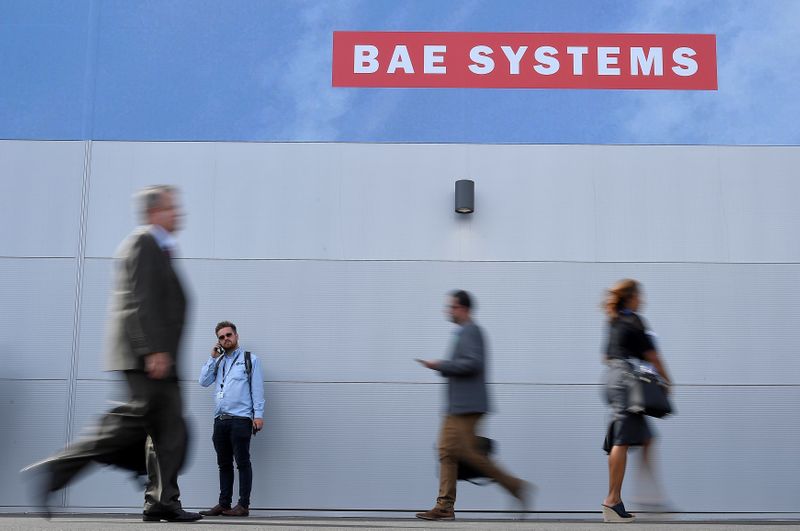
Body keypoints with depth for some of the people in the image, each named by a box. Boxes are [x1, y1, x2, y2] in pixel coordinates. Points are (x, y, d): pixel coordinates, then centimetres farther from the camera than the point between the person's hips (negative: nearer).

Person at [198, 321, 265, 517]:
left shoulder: (250, 359, 4)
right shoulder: (218, 361, 20)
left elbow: (257, 389, -1)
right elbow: (204, 382, 11)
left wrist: (258, 415, -9)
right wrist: (213, 357, 6)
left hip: (240, 419, -5)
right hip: (220, 419, 5)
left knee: (242, 462, -4)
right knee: (224, 464, 8)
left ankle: (243, 505, -2)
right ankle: (224, 504, 13)